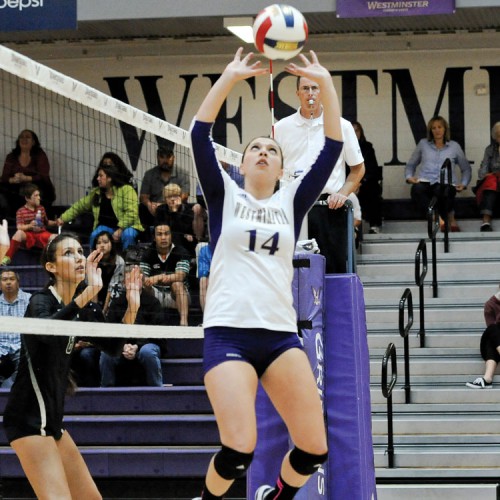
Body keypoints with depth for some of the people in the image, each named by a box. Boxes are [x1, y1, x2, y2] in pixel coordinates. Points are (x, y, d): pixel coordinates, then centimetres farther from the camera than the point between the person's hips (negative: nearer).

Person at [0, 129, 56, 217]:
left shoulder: (40, 155, 0)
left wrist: (26, 178, -31)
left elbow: (44, 177, -14)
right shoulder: (11, 157, 8)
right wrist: (13, 180, -26)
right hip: (19, 193, 2)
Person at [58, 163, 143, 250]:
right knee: (94, 236, -27)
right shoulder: (96, 192, 7)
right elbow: (79, 206, 12)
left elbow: (131, 213, -20)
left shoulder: (127, 190, -11)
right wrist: (63, 218, 4)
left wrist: (120, 230, -27)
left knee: (127, 235, -37)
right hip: (106, 226, 4)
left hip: (126, 226, -4)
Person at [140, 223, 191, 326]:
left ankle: (184, 321, -47)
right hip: (156, 295, 3)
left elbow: (180, 276, -26)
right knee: (143, 285, -22)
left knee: (177, 284, -34)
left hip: (176, 295, -3)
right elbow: (142, 278, -10)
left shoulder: (180, 253, -10)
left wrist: (159, 277, -42)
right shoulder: (149, 255, 0)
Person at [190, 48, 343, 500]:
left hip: (281, 335, 3)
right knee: (239, 449, -19)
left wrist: (325, 82, 1)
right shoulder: (225, 196, 11)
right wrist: (229, 77, -5)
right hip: (227, 332, -3)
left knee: (314, 450, -6)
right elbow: (200, 134, -1)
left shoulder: (291, 202, 16)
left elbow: (333, 147, 8)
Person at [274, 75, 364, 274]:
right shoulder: (281, 128, 8)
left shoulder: (341, 127, 6)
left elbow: (358, 168, 12)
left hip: (329, 210, 0)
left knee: (334, 271, -1)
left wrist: (343, 194, -3)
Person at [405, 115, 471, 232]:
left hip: (445, 183, -1)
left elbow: (466, 169, 28)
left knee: (442, 191, -41)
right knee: (417, 189, -39)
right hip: (425, 182, 1)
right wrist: (409, 177, 9)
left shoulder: (454, 146, 21)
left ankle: (450, 218, -17)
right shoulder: (423, 144, 23)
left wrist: (463, 184, 10)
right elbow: (410, 165, 30)